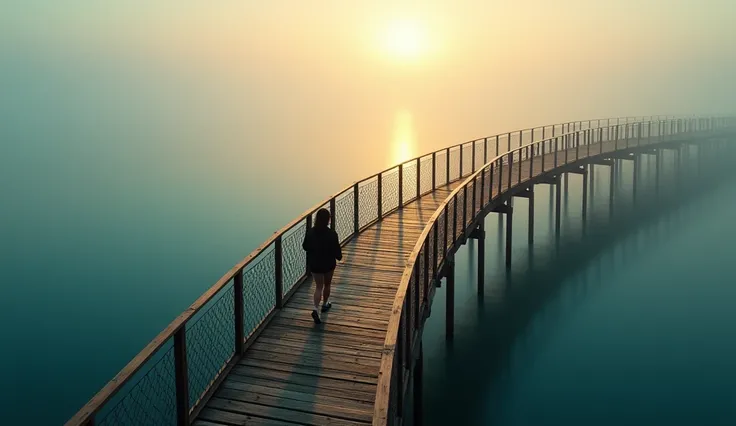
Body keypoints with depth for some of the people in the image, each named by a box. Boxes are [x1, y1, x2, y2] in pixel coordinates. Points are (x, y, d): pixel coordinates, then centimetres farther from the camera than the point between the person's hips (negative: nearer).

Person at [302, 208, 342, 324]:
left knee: (318, 286, 11)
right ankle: (325, 304, 41)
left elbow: (305, 247, -1)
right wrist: (339, 257, 9)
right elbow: (336, 249, -13)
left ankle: (316, 309, -7)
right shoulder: (332, 234, -21)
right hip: (328, 263, -1)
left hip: (314, 264, 2)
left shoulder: (310, 232, -13)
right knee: (327, 284, 23)